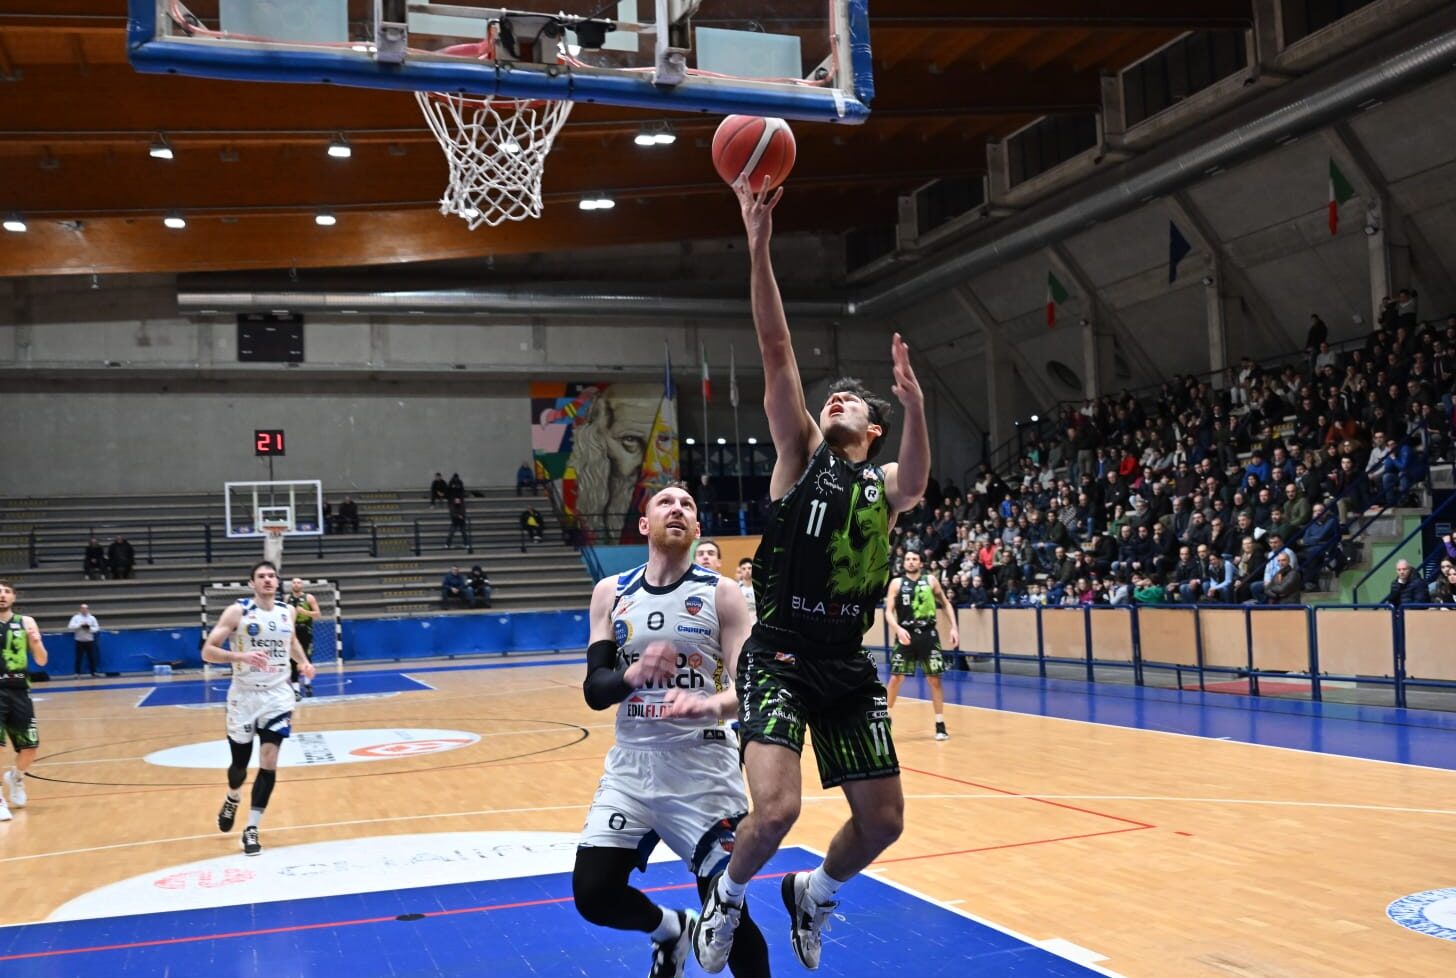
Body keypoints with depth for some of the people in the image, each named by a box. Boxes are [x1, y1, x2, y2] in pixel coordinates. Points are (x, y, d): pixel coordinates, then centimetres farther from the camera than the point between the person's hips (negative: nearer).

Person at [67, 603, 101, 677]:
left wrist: (90, 628, -13)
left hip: (90, 641, 2)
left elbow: (97, 628, 5)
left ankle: (93, 672, 11)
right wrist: (80, 625, -18)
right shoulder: (76, 617, -1)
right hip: (80, 641, -2)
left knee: (92, 657, 3)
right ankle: (77, 673, 3)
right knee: (79, 658, -2)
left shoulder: (92, 618, 6)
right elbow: (70, 627, -11)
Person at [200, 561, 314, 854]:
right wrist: (242, 657, -31)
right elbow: (208, 652, -15)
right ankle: (232, 800, 46)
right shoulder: (237, 611, -10)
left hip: (278, 695, 2)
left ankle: (252, 830, 1)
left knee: (269, 762, -9)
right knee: (240, 762, 11)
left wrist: (304, 662, 6)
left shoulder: (287, 612, 4)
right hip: (244, 696, -2)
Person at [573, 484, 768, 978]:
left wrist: (712, 704, -34)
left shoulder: (722, 594, -5)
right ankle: (672, 930, 28)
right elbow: (594, 691, -2)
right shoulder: (611, 593, 3)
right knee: (592, 892, -4)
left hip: (704, 769, -3)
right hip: (632, 765, 3)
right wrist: (632, 674, -24)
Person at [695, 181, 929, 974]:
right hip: (778, 657, -3)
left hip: (848, 666, 4)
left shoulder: (886, 485, 6)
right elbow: (777, 353, -9)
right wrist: (759, 245, -18)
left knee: (882, 821, 7)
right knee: (776, 809, -19)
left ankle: (812, 895, 39)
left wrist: (914, 404, -39)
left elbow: (915, 479, -21)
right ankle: (727, 897, 15)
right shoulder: (799, 456, 2)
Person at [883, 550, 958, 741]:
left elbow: (945, 604, 11)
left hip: (928, 635, 1)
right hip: (906, 635, -1)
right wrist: (898, 629, -23)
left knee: (934, 679, 2)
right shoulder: (897, 583, -1)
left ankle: (940, 724, 11)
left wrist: (953, 628, 2)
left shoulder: (931, 580, 3)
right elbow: (889, 611, -5)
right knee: (895, 678, -1)